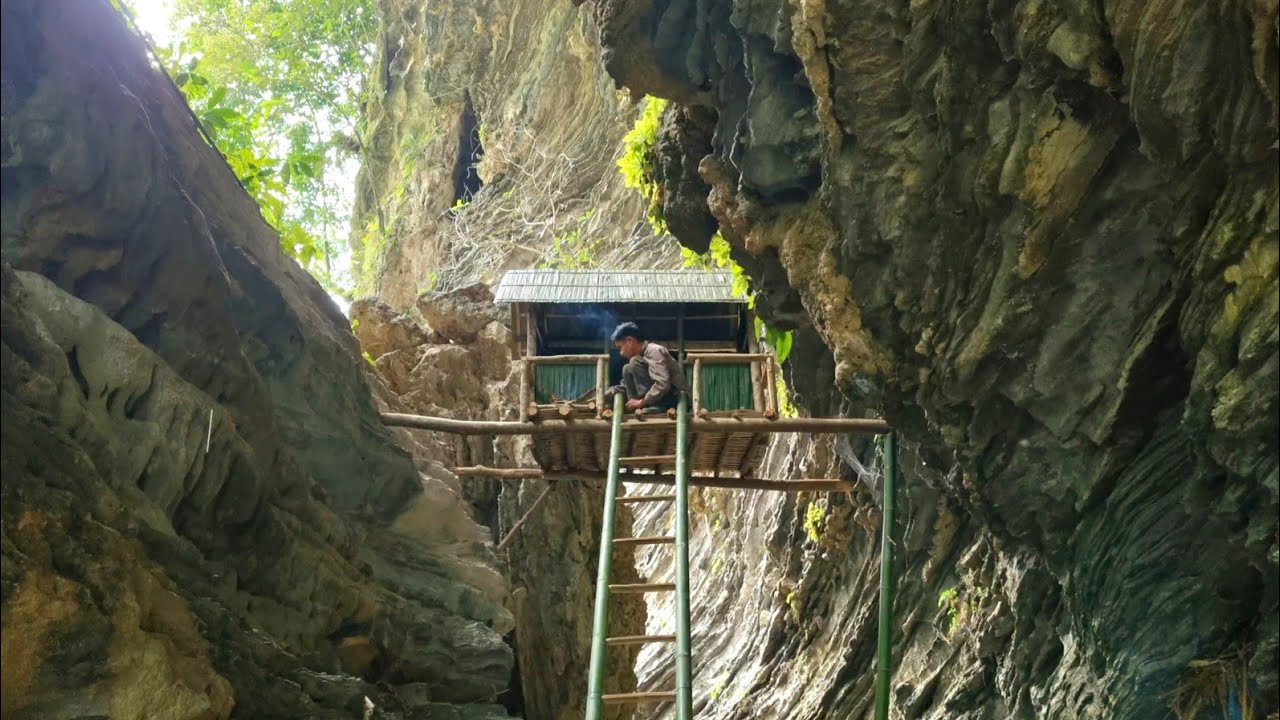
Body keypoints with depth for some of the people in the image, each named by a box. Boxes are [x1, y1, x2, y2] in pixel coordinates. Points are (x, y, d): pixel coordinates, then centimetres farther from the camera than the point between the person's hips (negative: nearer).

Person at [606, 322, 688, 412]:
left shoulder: (654, 351, -15)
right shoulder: (643, 355, 14)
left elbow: (663, 384, -29)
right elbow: (627, 384, 21)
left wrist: (642, 402, -23)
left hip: (676, 398, -9)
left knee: (635, 363, -16)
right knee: (627, 369, 10)